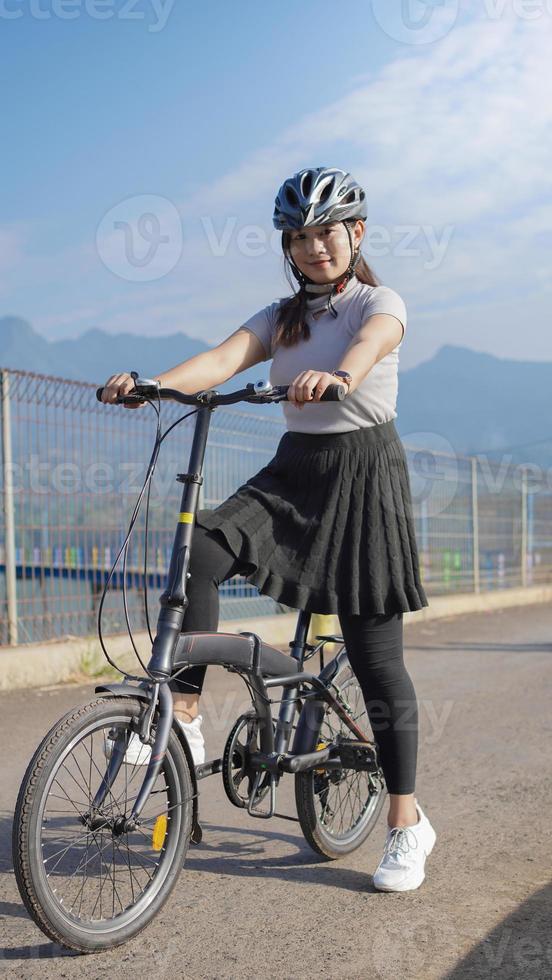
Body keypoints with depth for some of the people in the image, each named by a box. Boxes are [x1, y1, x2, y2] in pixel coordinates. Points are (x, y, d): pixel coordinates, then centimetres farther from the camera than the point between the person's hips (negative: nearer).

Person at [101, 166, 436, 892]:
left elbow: (367, 348, -27)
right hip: (293, 469, 4)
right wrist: (151, 383, -27)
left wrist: (334, 377, -51)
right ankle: (184, 716, -16)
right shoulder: (282, 317, 12)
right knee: (199, 550, -25)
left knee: (375, 655, -3)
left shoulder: (381, 303, -1)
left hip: (364, 473, -4)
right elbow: (224, 358, -7)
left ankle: (407, 823, 10)